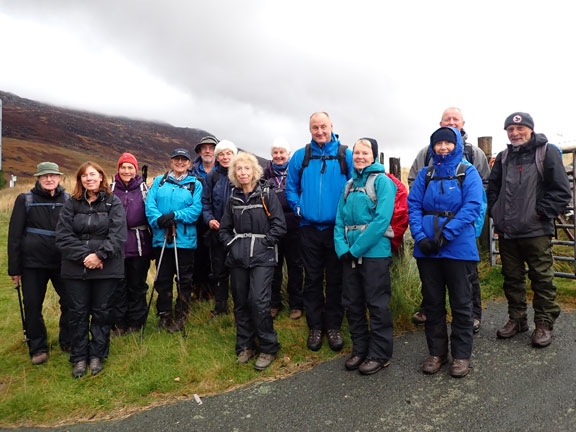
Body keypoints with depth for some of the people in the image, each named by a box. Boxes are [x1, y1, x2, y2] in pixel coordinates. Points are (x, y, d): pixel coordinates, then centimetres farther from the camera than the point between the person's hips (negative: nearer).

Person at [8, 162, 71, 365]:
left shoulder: (68, 200, 5)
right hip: (33, 264, 0)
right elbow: (14, 235, 3)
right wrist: (14, 268, 0)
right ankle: (38, 348, 24)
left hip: (63, 263, 1)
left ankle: (68, 341, 22)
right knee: (33, 306, 7)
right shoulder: (25, 200, 2)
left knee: (70, 302, 1)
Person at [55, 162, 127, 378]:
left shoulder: (113, 203, 0)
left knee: (101, 312, 9)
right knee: (78, 313, 9)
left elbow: (118, 235, -9)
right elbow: (62, 236, -3)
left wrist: (100, 255, -19)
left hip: (106, 268, -2)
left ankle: (97, 355, 25)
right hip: (76, 269, 2)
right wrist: (83, 256, -14)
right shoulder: (71, 204, 5)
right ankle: (79, 357, 24)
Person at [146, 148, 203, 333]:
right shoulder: (159, 181, 11)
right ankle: (164, 316, 24)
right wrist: (159, 219, -19)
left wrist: (174, 216, -19)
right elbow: (150, 204, 0)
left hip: (185, 239, -1)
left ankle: (180, 317, 20)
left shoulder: (195, 184, 6)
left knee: (184, 280, 6)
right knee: (162, 279, 10)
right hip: (161, 238, 2)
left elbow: (196, 209, -6)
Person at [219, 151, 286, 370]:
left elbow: (279, 225, -6)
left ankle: (268, 348, 7)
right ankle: (245, 346, 25)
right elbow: (224, 228, 18)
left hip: (262, 257, -5)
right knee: (240, 302, 9)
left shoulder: (267, 195, -2)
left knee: (259, 301, -11)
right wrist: (231, 244, 4)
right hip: (238, 257, 5)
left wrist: (264, 244, -10)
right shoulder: (233, 199, 12)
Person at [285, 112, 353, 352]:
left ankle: (333, 327, 24)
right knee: (312, 280, 10)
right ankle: (315, 327, 23)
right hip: (309, 228, 2)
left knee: (335, 280, 9)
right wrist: (299, 208, 0)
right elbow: (290, 187, 12)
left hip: (337, 228, -1)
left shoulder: (346, 155, -1)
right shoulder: (300, 156, 5)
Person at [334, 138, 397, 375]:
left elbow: (382, 219, -16)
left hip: (374, 252, -6)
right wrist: (342, 248, -5)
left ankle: (380, 355, 18)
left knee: (377, 305, 3)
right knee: (352, 304, 13)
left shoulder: (382, 180, -4)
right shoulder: (349, 184, 15)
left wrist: (357, 248, -17)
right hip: (349, 254, 7)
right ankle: (360, 349, 29)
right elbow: (340, 219, 11)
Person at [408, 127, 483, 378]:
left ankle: (461, 354, 23)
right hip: (426, 249, 3)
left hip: (459, 247, -3)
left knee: (461, 303, 7)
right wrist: (420, 236, -13)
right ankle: (436, 352, 27)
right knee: (432, 302, 12)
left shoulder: (468, 172, 1)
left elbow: (473, 206, -11)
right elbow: (413, 205, 2)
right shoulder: (425, 174, 10)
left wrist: (445, 234, -20)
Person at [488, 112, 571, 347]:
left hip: (536, 231, -5)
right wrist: (495, 213, 10)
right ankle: (517, 319, 26)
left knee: (542, 278, 1)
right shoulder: (503, 157, 14)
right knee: (512, 277, 13)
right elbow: (492, 188, 21)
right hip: (507, 231, 5)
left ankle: (544, 323, 14)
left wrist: (541, 213, -11)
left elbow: (561, 191, -6)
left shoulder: (548, 153, -1)